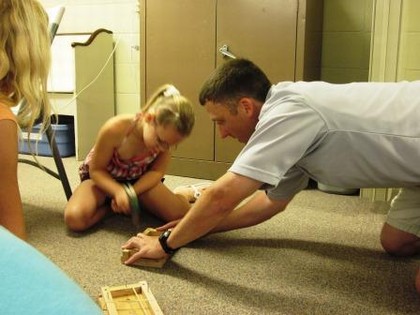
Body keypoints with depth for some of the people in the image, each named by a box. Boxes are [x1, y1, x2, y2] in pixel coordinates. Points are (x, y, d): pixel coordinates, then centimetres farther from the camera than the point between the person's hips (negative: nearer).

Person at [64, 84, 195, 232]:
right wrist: (118, 191, -41)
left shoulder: (165, 134, -26)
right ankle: (110, 204, -2)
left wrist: (131, 193, -32)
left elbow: (157, 171, -15)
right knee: (75, 218, -32)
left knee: (181, 212, -21)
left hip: (138, 179, 2)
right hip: (103, 177, -2)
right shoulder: (115, 129, -37)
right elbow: (96, 170, -22)